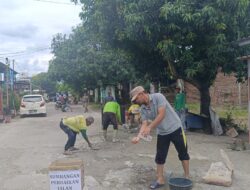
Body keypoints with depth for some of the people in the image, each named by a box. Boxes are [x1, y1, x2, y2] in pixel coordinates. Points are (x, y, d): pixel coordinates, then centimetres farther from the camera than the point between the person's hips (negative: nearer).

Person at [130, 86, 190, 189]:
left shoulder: (158, 97, -20)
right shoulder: (143, 109, -2)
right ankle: (160, 180, 17)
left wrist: (150, 128, -33)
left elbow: (161, 115, -28)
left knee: (183, 154, 6)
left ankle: (187, 177, 22)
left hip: (175, 128, -5)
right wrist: (138, 136, -28)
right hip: (162, 133, 5)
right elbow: (144, 124, -10)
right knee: (160, 156, 4)